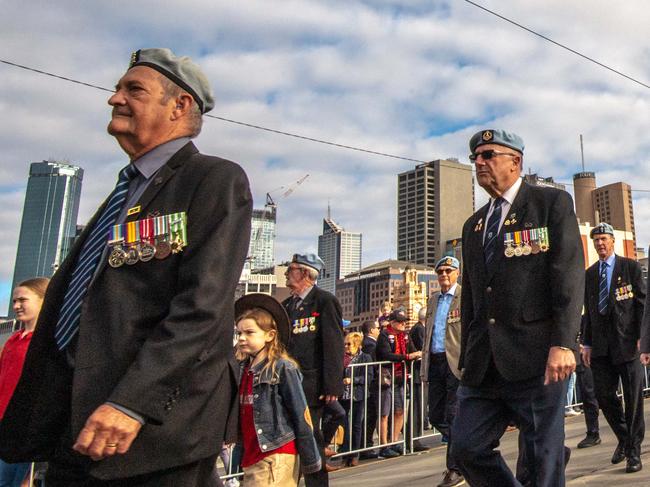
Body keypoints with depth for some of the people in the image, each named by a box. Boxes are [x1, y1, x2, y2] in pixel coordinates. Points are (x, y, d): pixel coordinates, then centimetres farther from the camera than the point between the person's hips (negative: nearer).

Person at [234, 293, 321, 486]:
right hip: (251, 456, 7)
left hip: (276, 457, -7)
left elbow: (301, 417, -11)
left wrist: (310, 460, -8)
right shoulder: (244, 369, 7)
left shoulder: (283, 368, -12)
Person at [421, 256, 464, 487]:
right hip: (436, 363, 7)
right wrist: (425, 367, 16)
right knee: (436, 417, 11)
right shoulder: (433, 299, 17)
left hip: (457, 363, -7)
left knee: (453, 416, -4)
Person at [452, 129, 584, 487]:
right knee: (466, 447, 4)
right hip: (484, 365, 6)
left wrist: (563, 343, -17)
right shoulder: (473, 225, 20)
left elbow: (569, 274, -8)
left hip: (537, 359, -6)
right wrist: (468, 357, 16)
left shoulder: (553, 203, 3)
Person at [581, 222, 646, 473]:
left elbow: (642, 302, -1)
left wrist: (641, 337, -9)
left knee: (633, 396, 1)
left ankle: (634, 451, 13)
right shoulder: (589, 274, 13)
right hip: (601, 344, 4)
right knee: (604, 394, 2)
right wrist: (587, 343, 9)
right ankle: (624, 439, 26)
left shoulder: (630, 267, 3)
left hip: (627, 340, -4)